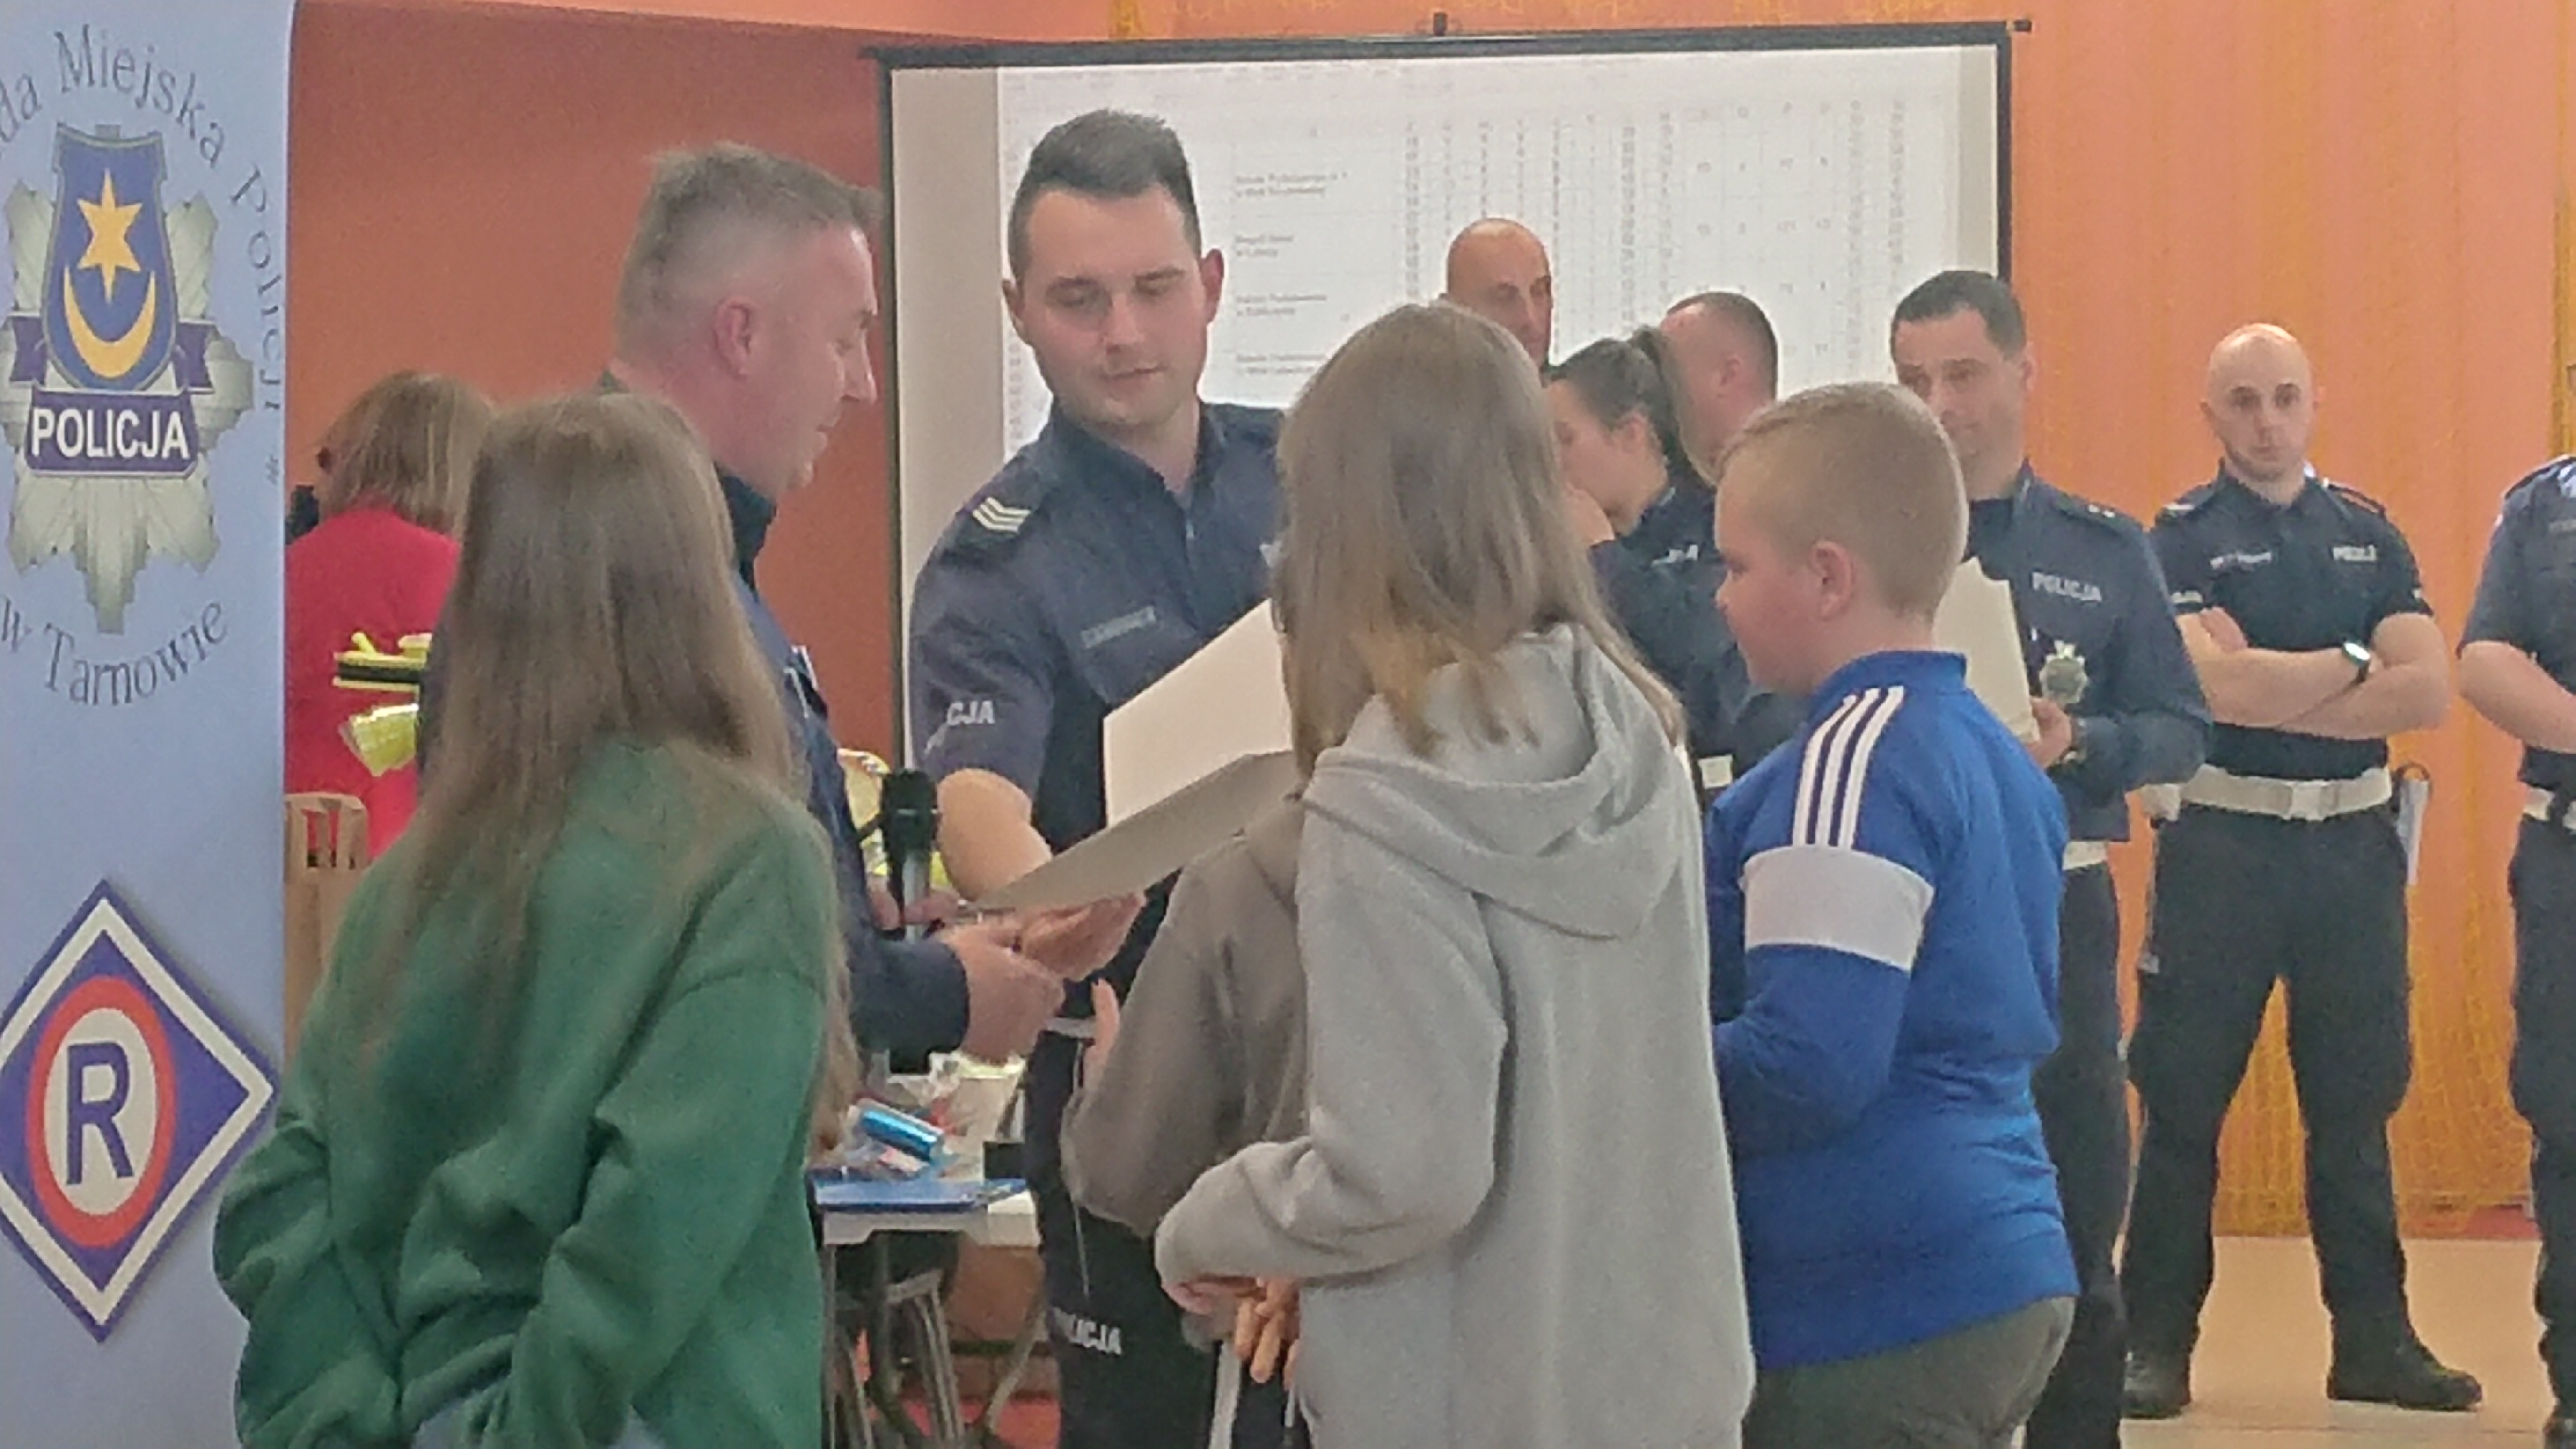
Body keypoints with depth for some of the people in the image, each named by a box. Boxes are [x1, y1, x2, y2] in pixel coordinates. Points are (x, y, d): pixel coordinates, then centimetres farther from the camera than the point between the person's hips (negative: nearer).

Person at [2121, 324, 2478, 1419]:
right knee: (2183, 1102, 1)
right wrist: (2353, 662, -7)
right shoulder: (2183, 537, -2)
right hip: (2223, 838, -4)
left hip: (2354, 840, 4)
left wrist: (2276, 689, -12)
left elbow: (2427, 692, -4)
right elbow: (2214, 687, -17)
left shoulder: (2368, 534, 9)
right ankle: (2156, 1344, 6)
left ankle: (2374, 1339, 16)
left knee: (2356, 1102, 9)